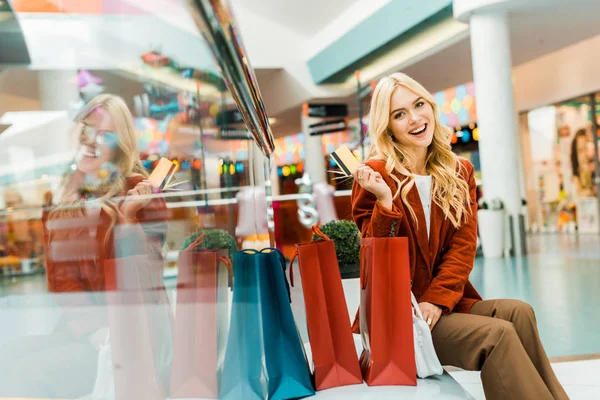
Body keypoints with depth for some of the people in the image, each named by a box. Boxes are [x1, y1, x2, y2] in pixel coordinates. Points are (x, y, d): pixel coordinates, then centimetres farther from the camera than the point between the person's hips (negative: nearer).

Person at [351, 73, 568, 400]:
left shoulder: (459, 173, 9)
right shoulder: (374, 177, -5)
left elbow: (463, 247, 2)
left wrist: (436, 300, -13)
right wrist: (385, 201, -23)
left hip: (445, 303, 5)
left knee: (519, 313, -21)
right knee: (498, 334, -23)